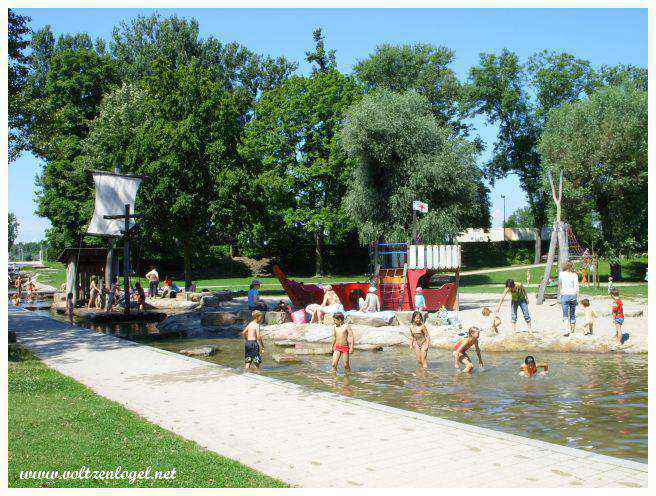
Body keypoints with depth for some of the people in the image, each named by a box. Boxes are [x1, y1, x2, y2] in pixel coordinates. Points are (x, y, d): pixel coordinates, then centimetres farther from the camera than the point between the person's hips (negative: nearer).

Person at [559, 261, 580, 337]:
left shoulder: (561, 274, 1)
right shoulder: (574, 274, 1)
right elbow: (576, 286, -2)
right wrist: (577, 298, 2)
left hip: (565, 295, -2)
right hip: (573, 294, 2)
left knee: (565, 315, -3)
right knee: (572, 313, 14)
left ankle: (567, 331, -16)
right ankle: (572, 329, 24)